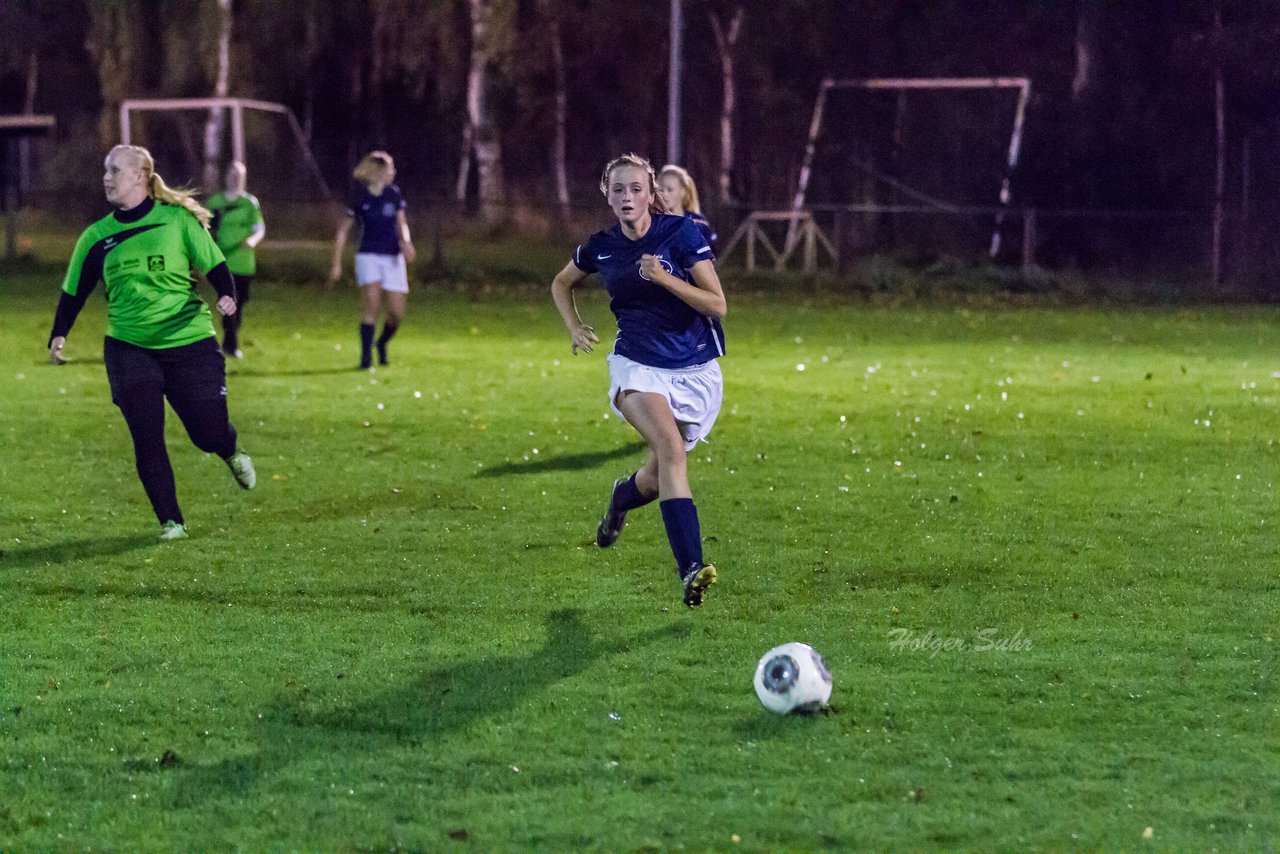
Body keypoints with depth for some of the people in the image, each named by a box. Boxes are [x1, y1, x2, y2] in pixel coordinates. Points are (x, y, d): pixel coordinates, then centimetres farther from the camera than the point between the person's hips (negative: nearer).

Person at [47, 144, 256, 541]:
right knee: (146, 438, -7)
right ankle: (170, 521, 5)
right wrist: (59, 334, -4)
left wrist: (227, 296, -21)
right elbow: (74, 292, 10)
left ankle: (232, 453, 35)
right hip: (129, 351, 2)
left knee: (209, 433, -3)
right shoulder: (97, 237, 5)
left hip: (189, 344, -2)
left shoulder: (179, 220, -3)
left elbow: (214, 266, -1)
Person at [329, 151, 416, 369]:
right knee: (372, 301, -22)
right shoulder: (360, 198, -5)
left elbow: (401, 223, 11)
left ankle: (382, 343, 28)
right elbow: (343, 231, 2)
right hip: (368, 256, -3)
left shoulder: (393, 193, 3)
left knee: (397, 313, -2)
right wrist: (337, 264, 0)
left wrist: (405, 241, -11)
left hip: (393, 258, 3)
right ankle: (366, 356, -16)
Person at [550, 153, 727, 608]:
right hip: (638, 367, 0)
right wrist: (574, 327, 6)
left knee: (656, 479, 4)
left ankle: (621, 498, 45)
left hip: (695, 373, 0)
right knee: (671, 448, -29)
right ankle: (691, 570, -38)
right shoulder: (601, 246, 2)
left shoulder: (682, 233, -9)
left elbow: (717, 304, -12)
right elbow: (561, 284, 23)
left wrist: (664, 278, -24)